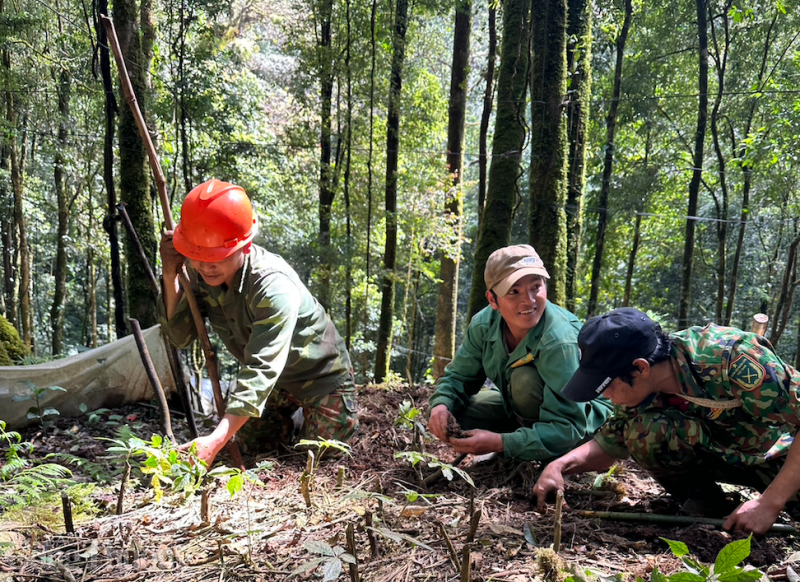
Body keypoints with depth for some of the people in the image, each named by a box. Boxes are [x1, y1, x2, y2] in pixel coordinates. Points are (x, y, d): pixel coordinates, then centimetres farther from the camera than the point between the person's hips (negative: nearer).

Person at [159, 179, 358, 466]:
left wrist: (216, 440, -56)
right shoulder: (201, 273, -17)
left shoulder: (274, 286, -40)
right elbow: (180, 336, -14)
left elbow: (262, 370, -46)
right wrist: (170, 275, -29)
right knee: (252, 446, 11)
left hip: (321, 374, -6)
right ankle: (292, 411, 38)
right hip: (275, 380, 6)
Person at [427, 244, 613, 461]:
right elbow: (459, 375, -3)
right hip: (521, 408, 6)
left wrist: (499, 443, -45)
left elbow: (568, 429, -36)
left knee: (525, 378, -33)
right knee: (455, 409, -13)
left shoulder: (560, 342, -35)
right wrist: (442, 404, -26)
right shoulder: (484, 324, -16)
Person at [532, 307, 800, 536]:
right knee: (643, 431, -24)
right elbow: (610, 444, -3)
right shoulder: (638, 386, -15)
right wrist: (560, 466, -21)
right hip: (722, 453, 4)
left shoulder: (736, 358, -35)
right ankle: (701, 498, -1)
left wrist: (770, 503, -35)